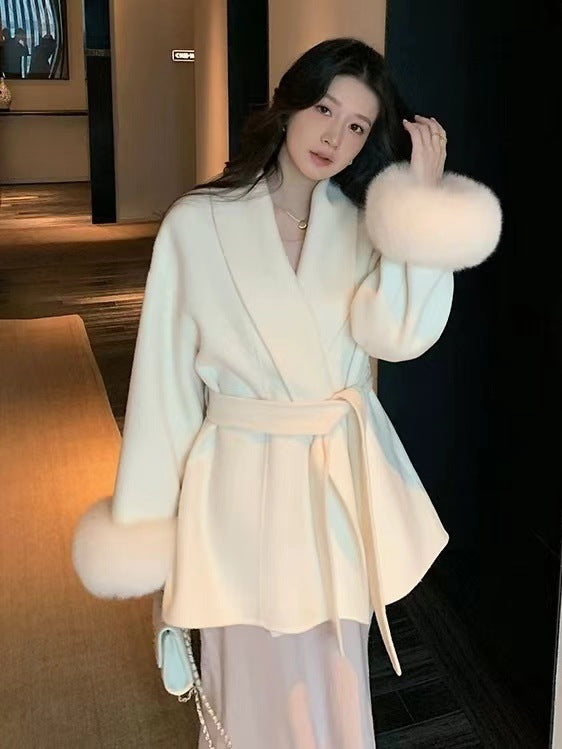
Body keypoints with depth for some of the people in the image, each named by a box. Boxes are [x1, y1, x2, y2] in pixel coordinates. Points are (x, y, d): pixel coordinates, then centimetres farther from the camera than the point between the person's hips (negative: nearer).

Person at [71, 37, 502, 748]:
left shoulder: (364, 225, 0)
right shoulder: (198, 223, -9)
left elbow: (396, 332, -18)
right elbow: (165, 370, -6)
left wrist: (424, 196, -19)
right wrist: (145, 508, -3)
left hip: (343, 477, 3)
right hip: (243, 478, -3)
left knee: (335, 675, 20)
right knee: (258, 672, 14)